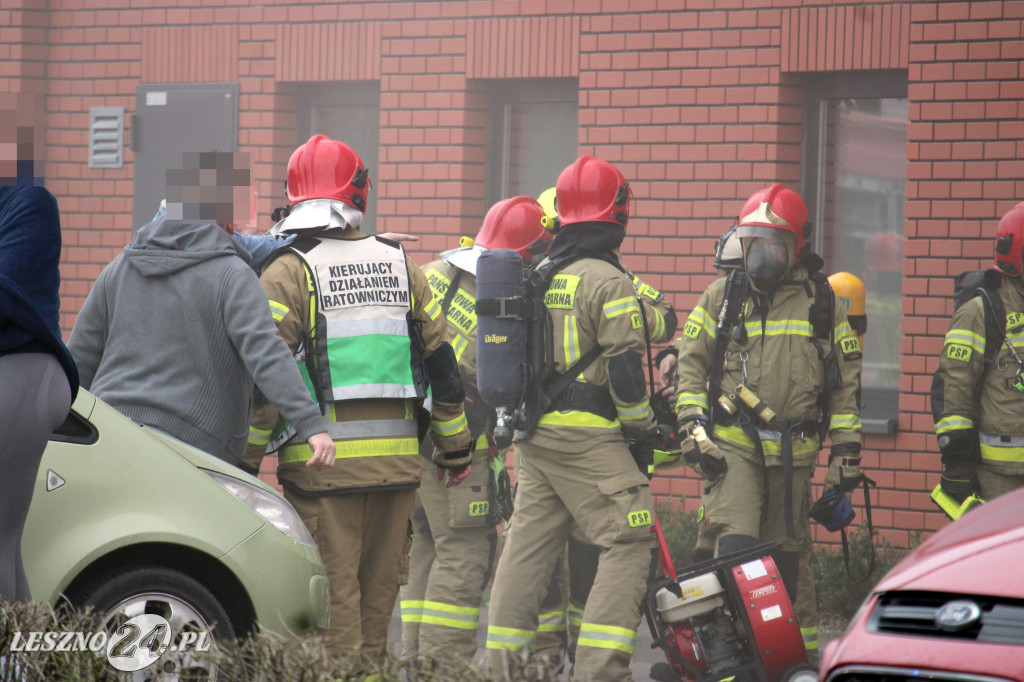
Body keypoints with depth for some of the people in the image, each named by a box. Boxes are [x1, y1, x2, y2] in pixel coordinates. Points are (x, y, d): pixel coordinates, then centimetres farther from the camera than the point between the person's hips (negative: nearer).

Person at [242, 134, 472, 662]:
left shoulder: (287, 271, -6)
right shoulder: (400, 265, 9)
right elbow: (441, 362, 12)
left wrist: (246, 458, -4)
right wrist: (455, 447, 20)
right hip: (397, 459, 4)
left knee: (332, 594, -1)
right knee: (379, 592, 14)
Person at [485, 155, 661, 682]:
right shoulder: (608, 282, -11)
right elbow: (625, 367, -14)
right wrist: (642, 432, -3)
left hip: (532, 436, 8)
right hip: (587, 440, -8)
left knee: (527, 547, 12)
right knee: (629, 545, -6)